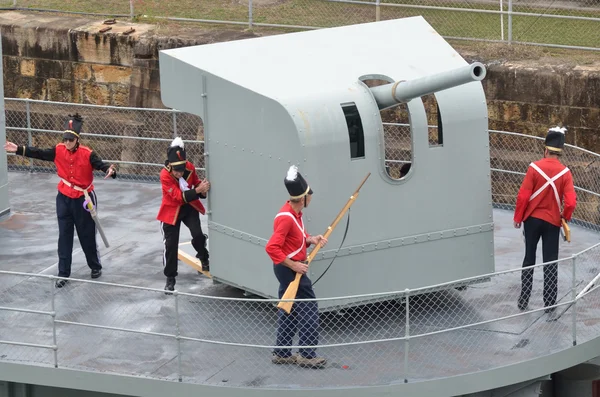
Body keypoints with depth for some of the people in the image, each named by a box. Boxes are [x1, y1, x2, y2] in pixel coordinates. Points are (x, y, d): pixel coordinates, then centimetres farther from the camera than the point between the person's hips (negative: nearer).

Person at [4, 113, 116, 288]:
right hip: (64, 199, 3)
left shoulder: (87, 154, -19)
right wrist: (18, 149, -6)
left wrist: (110, 170, -51)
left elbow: (101, 164, -29)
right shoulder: (59, 150, -7)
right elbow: (39, 153, -1)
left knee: (87, 235, 9)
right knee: (64, 236, 6)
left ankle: (95, 266, 32)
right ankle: (63, 273, 12)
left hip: (83, 200, -3)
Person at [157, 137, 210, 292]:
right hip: (171, 210, -3)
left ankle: (204, 258, 21)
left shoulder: (190, 168, -15)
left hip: (189, 207, 3)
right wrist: (197, 190, -42)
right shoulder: (165, 175, -29)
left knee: (198, 235, -13)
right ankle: (170, 278, 13)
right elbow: (179, 196, -32)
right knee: (170, 244, -3)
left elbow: (196, 183, 3)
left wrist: (203, 189, -20)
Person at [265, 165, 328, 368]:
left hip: (290, 268, 10)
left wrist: (311, 239, 1)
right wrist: (293, 265, -26)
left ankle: (281, 353, 22)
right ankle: (307, 355, 1)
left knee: (288, 310, 15)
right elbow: (272, 248, -28)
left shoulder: (295, 212, 5)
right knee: (309, 309, -4)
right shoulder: (286, 218, -25)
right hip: (289, 269, -10)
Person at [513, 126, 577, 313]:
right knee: (550, 263, 7)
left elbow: (523, 196, -11)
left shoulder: (534, 167, -12)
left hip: (532, 219, 0)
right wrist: (565, 217, 6)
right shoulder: (565, 173, -10)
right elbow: (571, 202, -15)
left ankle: (523, 300, 17)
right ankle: (549, 304, 9)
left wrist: (518, 217, 2)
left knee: (529, 259, 13)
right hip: (552, 222, 0)